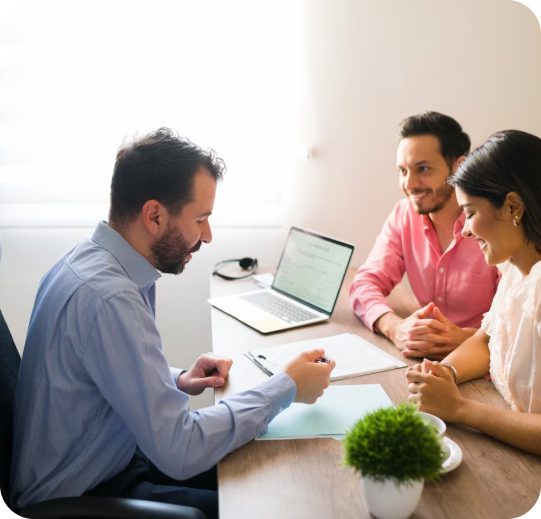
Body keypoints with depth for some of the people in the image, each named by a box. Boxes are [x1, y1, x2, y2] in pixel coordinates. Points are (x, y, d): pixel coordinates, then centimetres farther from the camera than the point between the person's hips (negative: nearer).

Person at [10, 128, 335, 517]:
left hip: (112, 457, 8)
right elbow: (180, 451, -29)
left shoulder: (94, 261, -2)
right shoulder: (107, 296, -30)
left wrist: (178, 381, -2)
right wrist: (288, 387, -20)